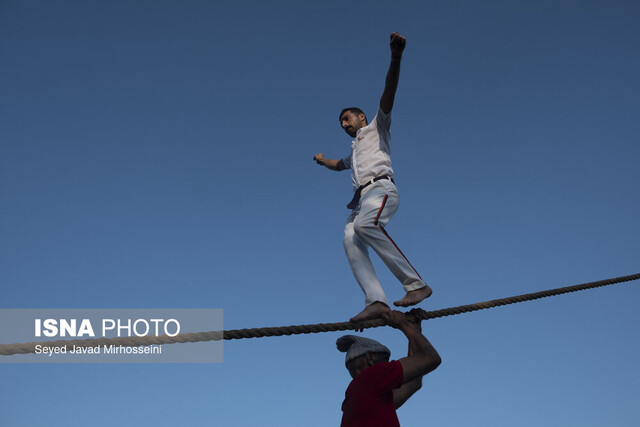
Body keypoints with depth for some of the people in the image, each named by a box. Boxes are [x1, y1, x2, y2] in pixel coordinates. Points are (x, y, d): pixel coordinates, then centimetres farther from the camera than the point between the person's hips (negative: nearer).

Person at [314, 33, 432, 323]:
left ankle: (416, 284, -40)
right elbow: (340, 165, 67)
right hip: (360, 199, 7)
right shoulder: (355, 150, 41)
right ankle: (376, 301, -39)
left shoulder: (376, 128, 21)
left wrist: (395, 59, -11)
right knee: (351, 241, -22)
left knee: (365, 225, -36)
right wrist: (323, 161, 58)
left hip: (380, 188, -7)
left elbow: (388, 94, 2)